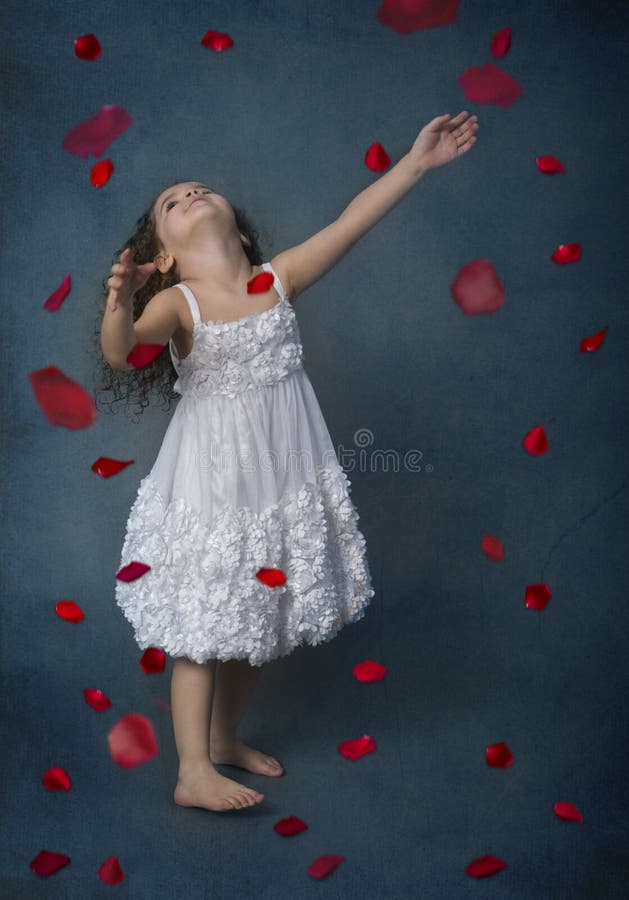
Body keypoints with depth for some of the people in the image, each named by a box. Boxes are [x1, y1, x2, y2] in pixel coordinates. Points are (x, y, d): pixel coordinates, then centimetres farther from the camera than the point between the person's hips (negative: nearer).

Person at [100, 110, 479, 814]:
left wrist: (417, 161, -4)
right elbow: (119, 354, -25)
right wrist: (119, 303, -45)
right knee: (206, 622, 1)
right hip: (213, 482, -4)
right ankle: (193, 771, 13)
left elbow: (350, 223, -2)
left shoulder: (278, 278, 3)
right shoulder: (177, 303, -9)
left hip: (286, 477, 5)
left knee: (259, 616, 15)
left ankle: (225, 738, 35)